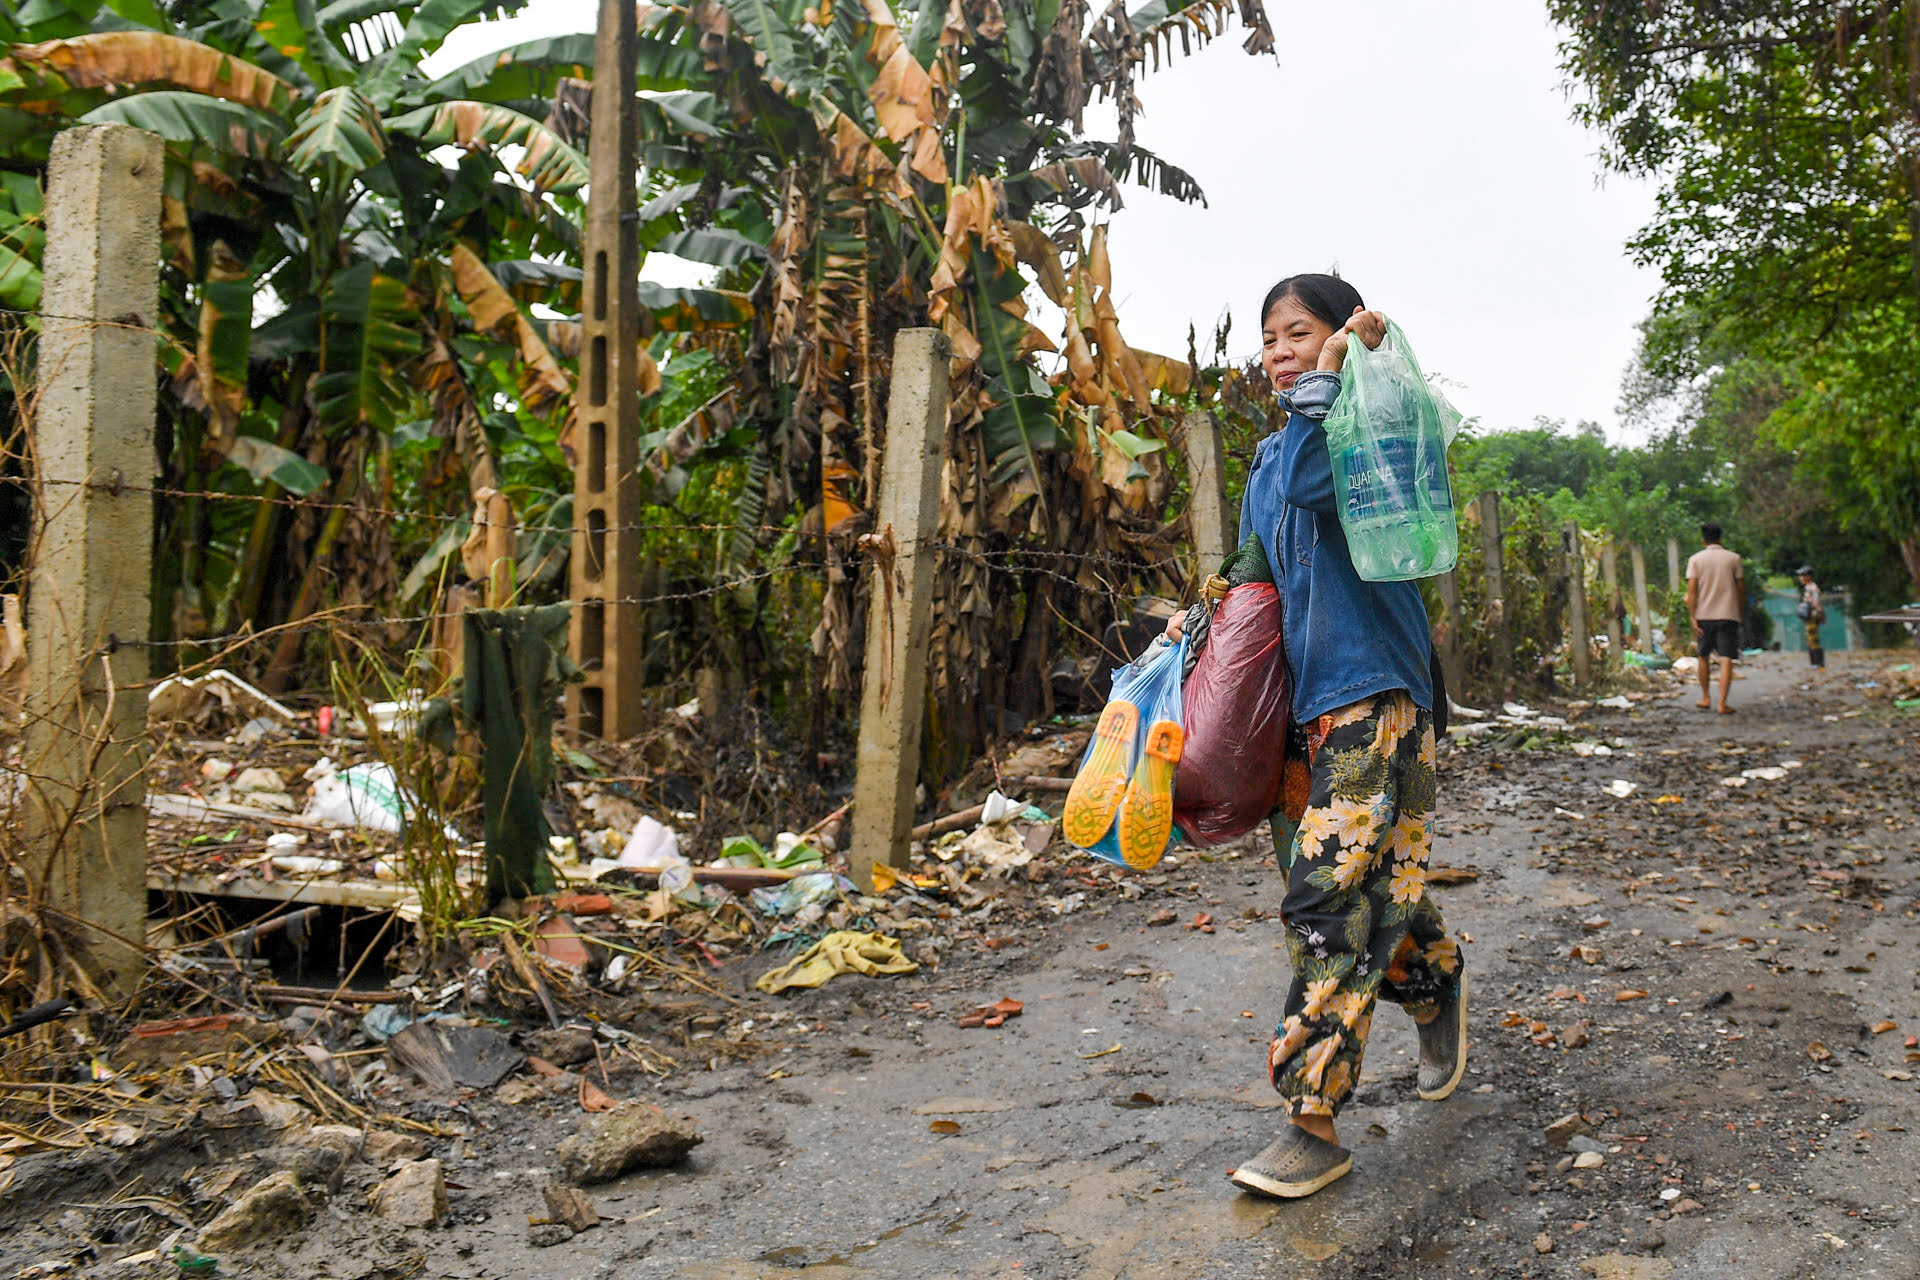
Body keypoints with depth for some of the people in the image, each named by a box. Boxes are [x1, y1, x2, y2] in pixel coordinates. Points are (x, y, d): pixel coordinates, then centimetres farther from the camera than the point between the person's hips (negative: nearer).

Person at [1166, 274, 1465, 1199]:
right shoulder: (1265, 462, 18)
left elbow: (1312, 483, -26)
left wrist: (1331, 372, -18)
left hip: (1371, 688, -8)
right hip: (1295, 697, 8)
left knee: (1332, 889, -14)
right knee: (1367, 880, 14)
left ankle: (1313, 1120, -9)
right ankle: (1436, 989, 43)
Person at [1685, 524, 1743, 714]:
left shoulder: (1696, 559, 1)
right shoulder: (1733, 558, 3)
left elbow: (1691, 591, -7)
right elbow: (1741, 589, 5)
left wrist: (1692, 618, -8)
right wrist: (1739, 612, 19)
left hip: (1703, 615, 1)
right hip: (1728, 615, -1)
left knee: (1704, 657, 17)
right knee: (1726, 659, -5)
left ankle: (1705, 698, 22)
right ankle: (1722, 703, -12)